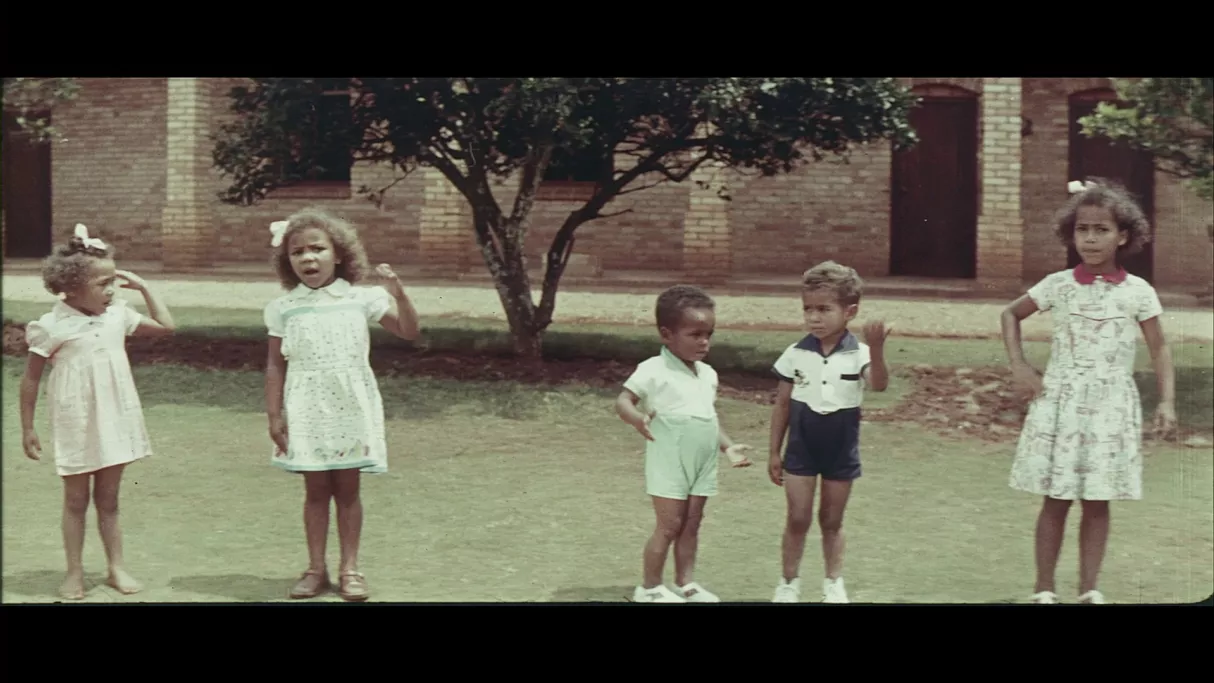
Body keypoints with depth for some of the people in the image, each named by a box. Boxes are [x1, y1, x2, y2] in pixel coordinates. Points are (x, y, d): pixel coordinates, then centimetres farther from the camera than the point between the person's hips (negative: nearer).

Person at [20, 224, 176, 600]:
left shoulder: (117, 315, 0)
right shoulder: (52, 326, -12)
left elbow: (165, 326, 11)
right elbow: (31, 379, -5)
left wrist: (142, 286, 4)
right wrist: (27, 429, -3)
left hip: (114, 422, 4)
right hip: (76, 426, -4)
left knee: (108, 499, 13)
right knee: (76, 500, 8)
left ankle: (116, 567, 20)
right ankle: (75, 572, 17)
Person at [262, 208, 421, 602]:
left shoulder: (361, 299, 0)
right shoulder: (284, 309, 1)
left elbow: (409, 331, 0)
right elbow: (276, 365, 3)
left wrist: (398, 292, -14)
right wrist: (274, 415, -1)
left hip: (351, 408, 0)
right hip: (307, 412, 0)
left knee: (347, 488, 5)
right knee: (316, 489, 5)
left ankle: (349, 568, 13)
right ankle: (316, 569, 14)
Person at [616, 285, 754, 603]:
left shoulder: (708, 374, 10)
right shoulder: (654, 370, -12)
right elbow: (622, 401, -16)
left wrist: (728, 446, 8)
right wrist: (638, 418, -36)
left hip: (703, 466, 7)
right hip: (669, 465, -6)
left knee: (691, 524, 11)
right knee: (669, 525, -2)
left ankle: (686, 583, 20)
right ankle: (650, 587, 10)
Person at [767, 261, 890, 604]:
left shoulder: (858, 355, -12)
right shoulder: (795, 354, -7)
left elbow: (879, 385, -32)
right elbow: (782, 405, 1)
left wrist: (876, 349, -50)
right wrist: (774, 452, 3)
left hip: (841, 451, 0)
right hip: (801, 449, 0)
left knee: (831, 521, 13)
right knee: (798, 520, 3)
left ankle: (834, 583, 26)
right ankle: (789, 582, 17)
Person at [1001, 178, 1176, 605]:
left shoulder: (1138, 292, -2)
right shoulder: (1057, 285, 0)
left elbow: (1159, 349, 3)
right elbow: (1011, 315, 13)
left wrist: (1167, 400, -7)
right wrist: (1019, 366, 3)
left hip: (1111, 407, 0)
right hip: (1059, 401, 0)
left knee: (1097, 502, 5)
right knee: (1056, 500, 3)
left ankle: (1089, 589, 15)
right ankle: (1044, 589, 11)